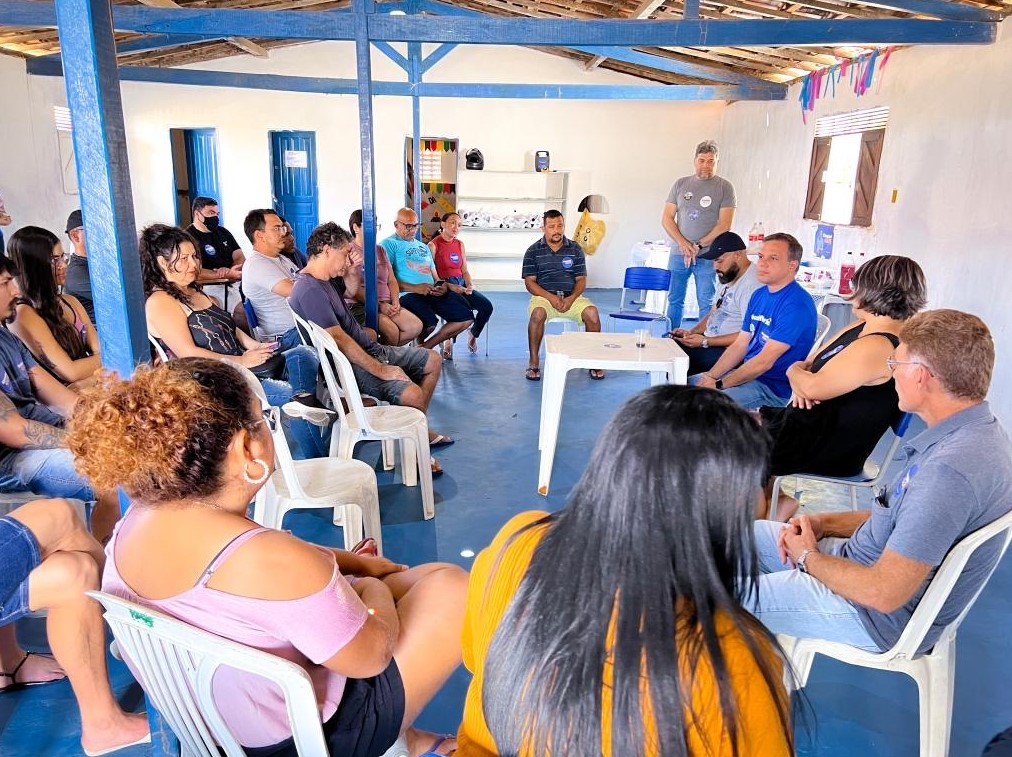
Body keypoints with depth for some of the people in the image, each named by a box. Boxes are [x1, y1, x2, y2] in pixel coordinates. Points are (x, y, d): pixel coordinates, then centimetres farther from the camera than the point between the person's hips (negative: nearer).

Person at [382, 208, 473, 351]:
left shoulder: (423, 246, 29)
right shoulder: (389, 244, 4)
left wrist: (442, 286, 5)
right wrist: (415, 288, -19)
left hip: (432, 293, 8)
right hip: (408, 294, -8)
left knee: (466, 317, -8)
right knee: (429, 323, -37)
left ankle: (425, 347, 1)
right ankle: (421, 343, 1)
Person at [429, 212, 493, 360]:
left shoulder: (460, 244, 16)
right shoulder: (433, 245, -4)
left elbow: (464, 271, 16)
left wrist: (470, 285, -4)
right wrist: (450, 286, -21)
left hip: (461, 286, 6)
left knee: (487, 306, -18)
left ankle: (473, 333, 12)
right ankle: (448, 341, -7)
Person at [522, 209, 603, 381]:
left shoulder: (575, 249, 10)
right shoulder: (533, 251, 5)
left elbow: (581, 280, 7)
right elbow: (530, 282, -1)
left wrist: (571, 299, -14)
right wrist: (551, 297, -16)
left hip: (571, 297, 2)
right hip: (543, 296, -2)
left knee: (592, 312, -27)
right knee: (537, 313, -36)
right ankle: (534, 362, -22)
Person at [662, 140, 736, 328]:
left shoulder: (725, 187, 1)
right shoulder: (680, 184, 9)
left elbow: (724, 225, -5)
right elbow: (667, 219, 6)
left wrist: (698, 246, -12)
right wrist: (683, 243, -8)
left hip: (708, 255, -3)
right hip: (678, 253, 3)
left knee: (706, 303, -1)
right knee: (675, 300, 8)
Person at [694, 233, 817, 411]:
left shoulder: (796, 304, -19)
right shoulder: (759, 295, 11)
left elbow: (765, 361, -22)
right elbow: (740, 345, 10)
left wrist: (719, 384, -18)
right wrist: (710, 377, -3)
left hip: (775, 387, -9)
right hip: (747, 373, 9)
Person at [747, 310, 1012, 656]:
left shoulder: (950, 469, -33)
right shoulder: (976, 429, 1)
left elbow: (884, 593, -29)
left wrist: (809, 558, -12)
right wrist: (825, 522, 1)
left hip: (882, 615, -9)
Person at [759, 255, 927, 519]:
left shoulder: (877, 347, -25)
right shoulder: (861, 328, 7)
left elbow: (814, 387, -26)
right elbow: (804, 366, 10)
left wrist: (796, 372, -4)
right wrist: (799, 380, -13)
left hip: (826, 448, -10)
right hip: (808, 423, 10)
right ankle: (777, 497, 16)